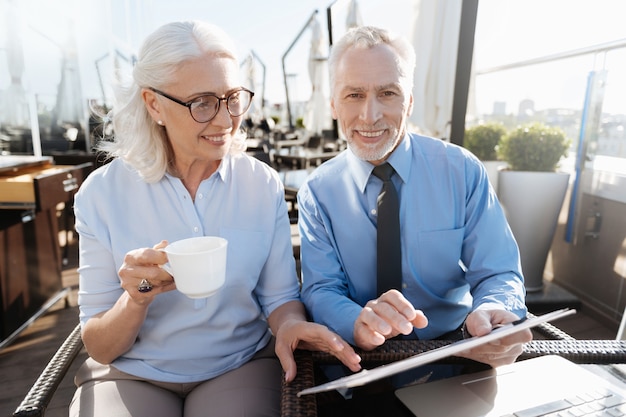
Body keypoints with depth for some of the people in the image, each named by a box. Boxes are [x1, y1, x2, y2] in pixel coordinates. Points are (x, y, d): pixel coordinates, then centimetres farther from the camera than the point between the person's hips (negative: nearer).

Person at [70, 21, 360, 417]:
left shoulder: (263, 184, -7)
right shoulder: (103, 192, -10)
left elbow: (279, 296, -2)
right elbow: (100, 349, -7)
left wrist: (289, 323, -24)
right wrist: (136, 299, -27)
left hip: (243, 366, 1)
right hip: (133, 374, 0)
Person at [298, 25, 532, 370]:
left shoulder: (463, 171, -6)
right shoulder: (317, 192, -5)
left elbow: (498, 273, -5)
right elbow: (320, 291, -9)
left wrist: (492, 314, -29)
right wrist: (358, 323, -31)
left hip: (455, 349, 2)